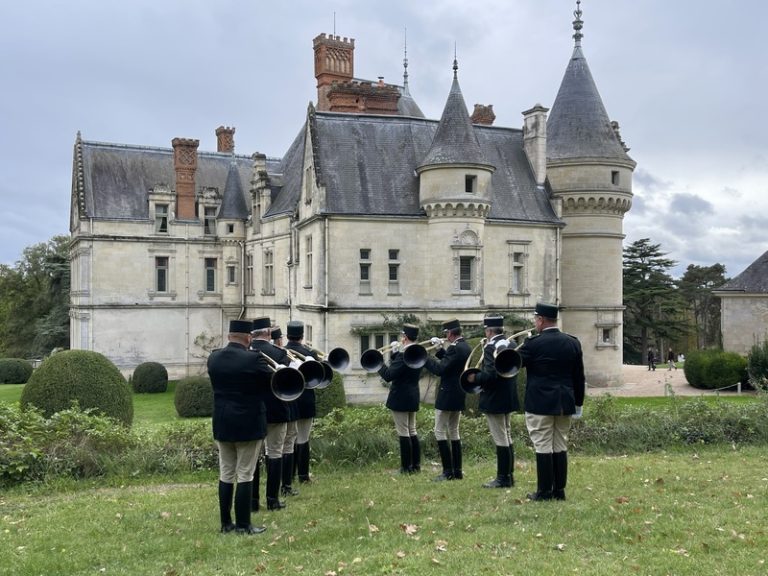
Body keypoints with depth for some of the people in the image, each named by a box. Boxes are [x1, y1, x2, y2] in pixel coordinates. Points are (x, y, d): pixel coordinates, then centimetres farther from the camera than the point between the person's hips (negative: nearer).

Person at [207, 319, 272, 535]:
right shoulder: (253, 360, -18)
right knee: (245, 475, 1)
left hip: (222, 424, 5)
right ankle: (243, 525, 6)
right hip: (248, 424, -5)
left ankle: (226, 523, 18)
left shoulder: (213, 358, 0)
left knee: (226, 474, 12)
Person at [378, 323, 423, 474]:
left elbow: (388, 376, -23)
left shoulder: (403, 354, -21)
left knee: (403, 433, -2)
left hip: (400, 398, -9)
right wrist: (394, 354, 4)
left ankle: (406, 467, 2)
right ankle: (416, 465, 19)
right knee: (412, 432, 16)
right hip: (413, 398, 9)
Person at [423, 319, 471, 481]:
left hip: (448, 395, -10)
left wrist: (424, 357, -12)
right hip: (460, 396, 10)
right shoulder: (466, 348, 10)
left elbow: (440, 369, -22)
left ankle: (448, 471, -4)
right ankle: (457, 470, 16)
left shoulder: (454, 348, -20)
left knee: (440, 431, -3)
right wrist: (440, 349, 13)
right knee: (453, 431, 15)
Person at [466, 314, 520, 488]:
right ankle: (509, 475, 22)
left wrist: (475, 378, -10)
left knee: (500, 439, -4)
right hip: (508, 398, 9)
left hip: (494, 400, -9)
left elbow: (490, 374, -26)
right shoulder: (510, 345, 10)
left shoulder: (491, 347, -18)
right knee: (506, 436, 16)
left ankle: (503, 479, 1)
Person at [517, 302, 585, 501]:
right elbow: (579, 377, 9)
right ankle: (559, 490, 15)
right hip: (565, 404, 5)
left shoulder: (533, 343, -12)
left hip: (540, 404, -5)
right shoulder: (573, 342, 5)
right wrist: (578, 403, 17)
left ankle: (544, 491, 3)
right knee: (560, 446, 11)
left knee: (543, 447, -1)